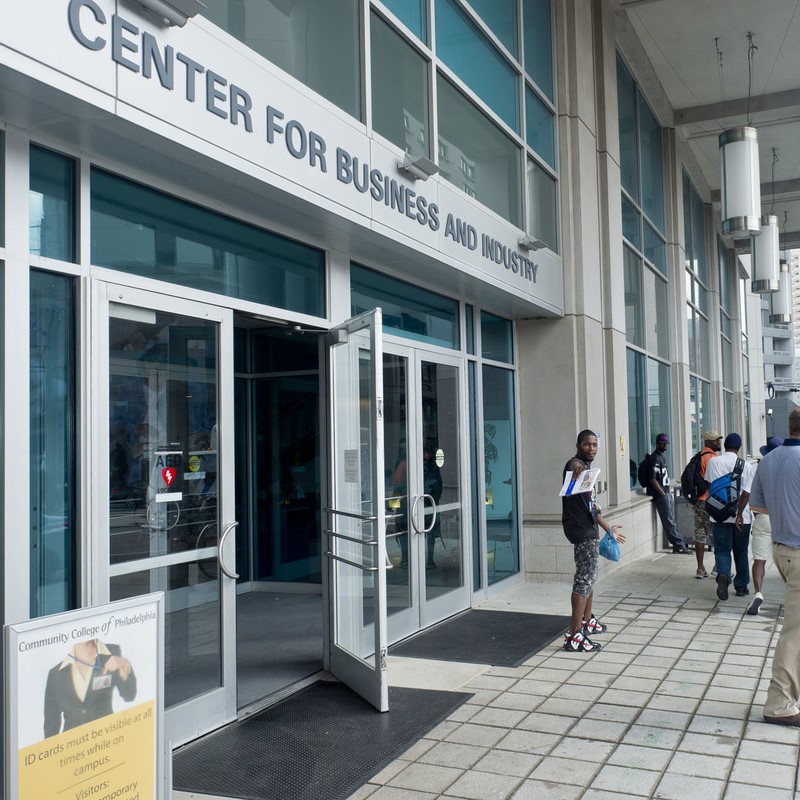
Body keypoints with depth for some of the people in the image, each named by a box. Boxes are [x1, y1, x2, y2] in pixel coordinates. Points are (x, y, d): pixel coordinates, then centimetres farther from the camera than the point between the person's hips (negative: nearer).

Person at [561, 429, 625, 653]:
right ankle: (574, 636, -13)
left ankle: (587, 620, 40)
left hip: (588, 529, 11)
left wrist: (608, 528, 28)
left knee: (589, 576, 23)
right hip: (581, 529, -11)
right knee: (584, 579, -13)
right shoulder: (576, 464, -10)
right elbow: (574, 463, -34)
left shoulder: (587, 469, 19)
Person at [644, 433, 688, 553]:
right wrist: (663, 494, -17)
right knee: (669, 522, -4)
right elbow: (652, 479, -19)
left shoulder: (661, 457, 16)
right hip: (660, 495, -10)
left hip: (666, 493, 10)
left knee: (671, 521, 11)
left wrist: (668, 493, 14)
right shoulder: (654, 459, -14)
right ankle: (679, 545, -2)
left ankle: (679, 545, 13)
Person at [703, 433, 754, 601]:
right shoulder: (746, 466, -4)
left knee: (722, 550, 5)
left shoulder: (713, 462, -1)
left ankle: (723, 575, -21)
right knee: (741, 551, 14)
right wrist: (740, 514, -3)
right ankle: (741, 586, 22)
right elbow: (746, 493, -8)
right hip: (741, 515, 0)